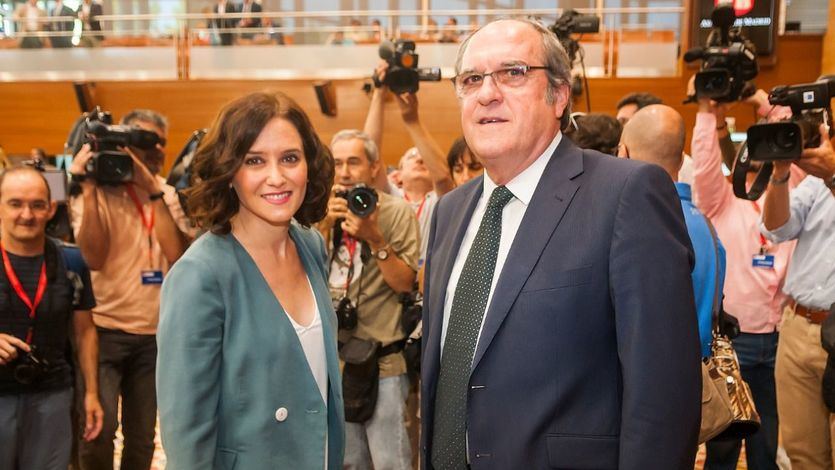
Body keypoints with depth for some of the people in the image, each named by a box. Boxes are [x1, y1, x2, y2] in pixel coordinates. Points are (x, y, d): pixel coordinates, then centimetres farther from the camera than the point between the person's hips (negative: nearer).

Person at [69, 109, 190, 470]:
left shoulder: (167, 195, 6)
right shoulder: (97, 192, -4)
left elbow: (178, 256, -10)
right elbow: (94, 257, -18)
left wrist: (154, 191, -15)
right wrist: (88, 187, -20)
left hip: (155, 334, 4)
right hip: (104, 330, -3)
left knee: (142, 439, 12)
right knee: (98, 430, -11)